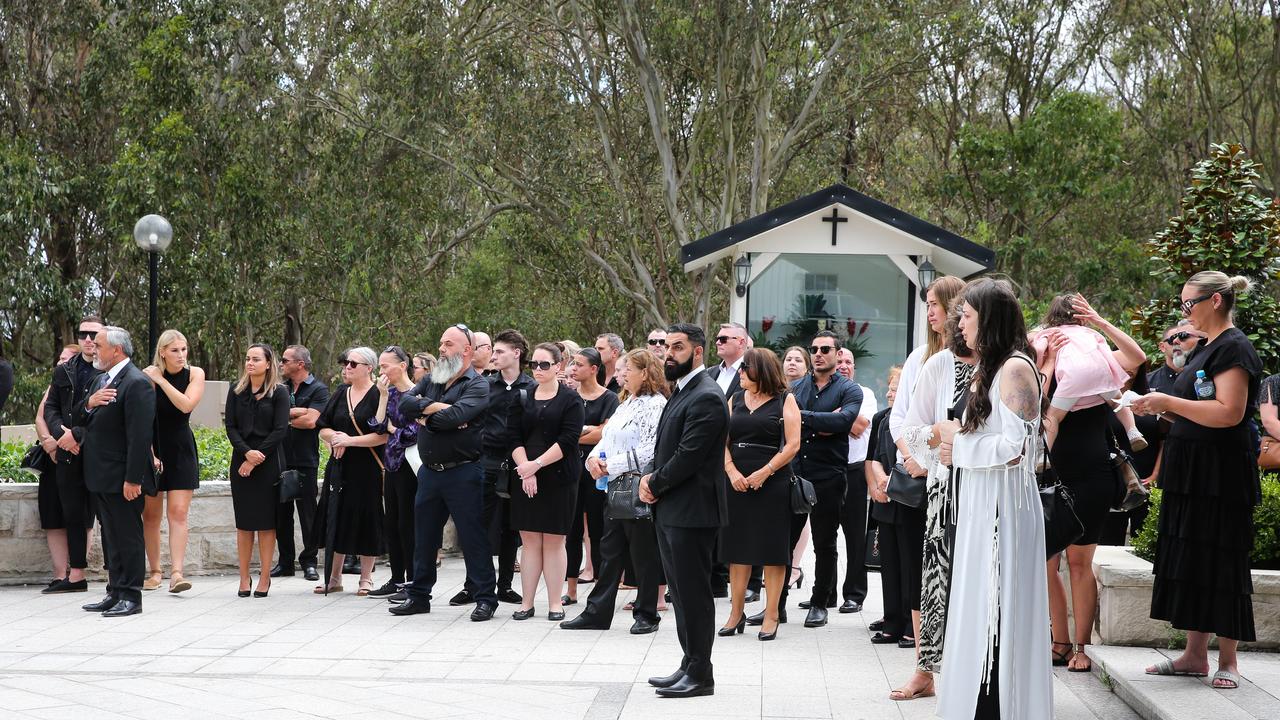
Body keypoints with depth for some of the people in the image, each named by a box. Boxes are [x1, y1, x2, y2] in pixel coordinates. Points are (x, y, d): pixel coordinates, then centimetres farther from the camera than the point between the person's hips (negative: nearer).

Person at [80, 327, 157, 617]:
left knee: (128, 537, -2)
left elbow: (141, 435, -21)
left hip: (122, 478, -10)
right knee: (111, 537, 15)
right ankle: (116, 592, 23)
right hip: (100, 477, 10)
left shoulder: (137, 383, -16)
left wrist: (132, 479, -23)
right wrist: (89, 404, -6)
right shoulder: (101, 380, 17)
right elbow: (84, 421, 17)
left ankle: (131, 597, 3)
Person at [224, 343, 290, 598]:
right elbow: (230, 426, 3)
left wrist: (256, 458, -11)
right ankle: (244, 578, 8)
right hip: (241, 461, 3)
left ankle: (265, 577, 5)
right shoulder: (236, 390, 8)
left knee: (266, 520, -1)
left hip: (268, 461, -3)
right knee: (243, 522, 3)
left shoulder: (279, 392, -1)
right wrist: (246, 452, -13)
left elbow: (280, 430, -7)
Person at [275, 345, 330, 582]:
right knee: (281, 513, 7)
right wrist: (297, 413, -9)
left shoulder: (318, 389, -2)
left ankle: (309, 562, 7)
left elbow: (311, 421, -14)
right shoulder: (281, 388, 15)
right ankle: (285, 562, 15)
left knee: (308, 513, -1)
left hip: (304, 462, -5)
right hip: (281, 460, 5)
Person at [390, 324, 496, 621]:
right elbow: (405, 403, -1)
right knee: (424, 536, 13)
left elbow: (455, 416, -23)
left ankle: (485, 598, 4)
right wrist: (438, 407, -14)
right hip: (429, 471, 7)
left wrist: (423, 416, -7)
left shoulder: (478, 385, -7)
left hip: (463, 472, -7)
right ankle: (419, 595, 23)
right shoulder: (431, 380, 15)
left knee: (472, 537, -2)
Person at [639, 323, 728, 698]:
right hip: (671, 510, 10)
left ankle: (700, 674, 3)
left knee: (693, 593, -4)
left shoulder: (706, 397, -16)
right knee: (682, 592, 15)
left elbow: (688, 457, -21)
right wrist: (651, 478, 2)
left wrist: (655, 484, -9)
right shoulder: (682, 392, 16)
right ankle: (690, 665, 23)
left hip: (692, 511, -10)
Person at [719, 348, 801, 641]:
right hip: (737, 482, 4)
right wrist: (732, 471, -10)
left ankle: (771, 616, 5)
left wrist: (764, 473, -14)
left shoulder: (785, 401, 0)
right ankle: (736, 613, 13)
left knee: (772, 549, -1)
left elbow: (793, 444, -7)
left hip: (772, 482, -4)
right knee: (736, 546, 5)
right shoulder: (735, 400, 12)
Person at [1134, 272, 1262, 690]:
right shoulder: (1206, 346, 17)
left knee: (1220, 561, -3)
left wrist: (1169, 403, -20)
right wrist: (1162, 410, 9)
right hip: (1193, 472, 10)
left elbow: (1229, 412, -23)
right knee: (1190, 561, 9)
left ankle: (1228, 660, 5)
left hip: (1220, 475, -10)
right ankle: (1195, 655, 14)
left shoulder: (1233, 347, -13)